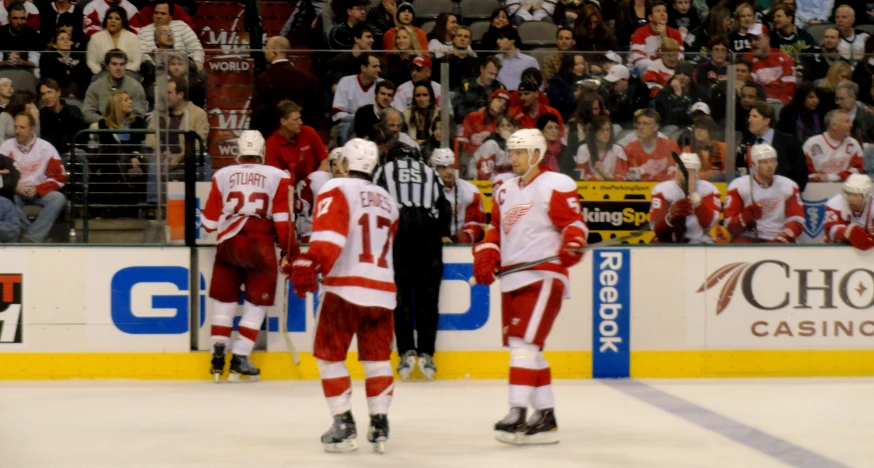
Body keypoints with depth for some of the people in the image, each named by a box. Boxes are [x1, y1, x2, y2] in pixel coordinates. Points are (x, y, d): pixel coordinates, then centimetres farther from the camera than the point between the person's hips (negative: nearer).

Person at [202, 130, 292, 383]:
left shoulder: (222, 175, 9)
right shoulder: (277, 177, 4)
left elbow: (210, 222, 10)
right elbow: (283, 220, -3)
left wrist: (214, 226, 33)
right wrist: (289, 250, 6)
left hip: (228, 243, 2)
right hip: (261, 245, -2)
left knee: (224, 299, 16)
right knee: (256, 303, 8)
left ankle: (218, 356, 9)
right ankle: (239, 360, 2)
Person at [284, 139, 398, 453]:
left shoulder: (337, 190, -2)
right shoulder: (387, 200, 19)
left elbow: (328, 233, -19)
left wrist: (309, 264, -28)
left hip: (345, 287, -5)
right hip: (382, 289, 5)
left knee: (330, 355, 6)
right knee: (377, 357, 14)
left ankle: (343, 426, 0)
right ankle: (379, 426, 8)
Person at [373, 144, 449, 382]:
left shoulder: (384, 170, 19)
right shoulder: (430, 173, 23)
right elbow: (443, 206, 17)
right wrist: (443, 234, 30)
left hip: (395, 228, -1)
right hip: (427, 230, 1)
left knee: (401, 293, 1)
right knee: (427, 294, 4)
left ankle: (407, 352, -9)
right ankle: (426, 353, -1)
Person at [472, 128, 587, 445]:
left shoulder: (556, 185, -5)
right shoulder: (505, 190, 18)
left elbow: (574, 223, -10)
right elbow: (496, 229, 23)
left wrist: (572, 245, -29)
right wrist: (485, 257, 8)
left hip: (543, 276, -8)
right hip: (512, 278, 8)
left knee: (524, 342, -16)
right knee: (525, 348, 10)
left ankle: (517, 415, -19)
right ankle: (545, 418, 17)